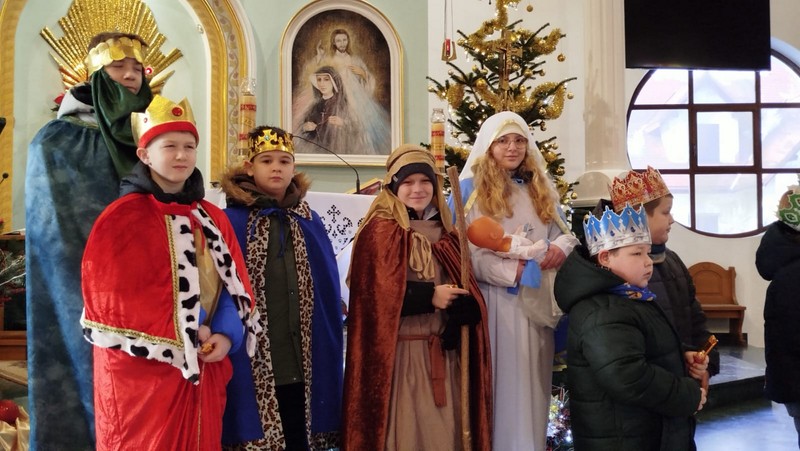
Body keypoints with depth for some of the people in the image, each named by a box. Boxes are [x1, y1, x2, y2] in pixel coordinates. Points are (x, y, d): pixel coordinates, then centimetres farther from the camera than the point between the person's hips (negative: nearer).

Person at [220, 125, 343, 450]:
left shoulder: (309, 222, 9)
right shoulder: (232, 221, -3)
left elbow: (328, 293, 11)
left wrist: (328, 358, 8)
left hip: (303, 363, 4)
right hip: (253, 366, -4)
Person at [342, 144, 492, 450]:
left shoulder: (444, 232, 12)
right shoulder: (380, 231, -6)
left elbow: (467, 288, 8)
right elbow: (375, 293, -13)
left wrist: (463, 307, -13)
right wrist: (429, 297, -17)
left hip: (442, 350, 6)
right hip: (398, 350, -5)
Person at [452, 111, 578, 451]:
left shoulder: (540, 188, 15)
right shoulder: (471, 188, -4)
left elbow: (563, 231, 16)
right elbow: (463, 251, -12)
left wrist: (561, 246, -8)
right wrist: (512, 271, -19)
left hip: (537, 301, 6)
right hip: (495, 300, -5)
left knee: (531, 381, 12)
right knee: (501, 381, 0)